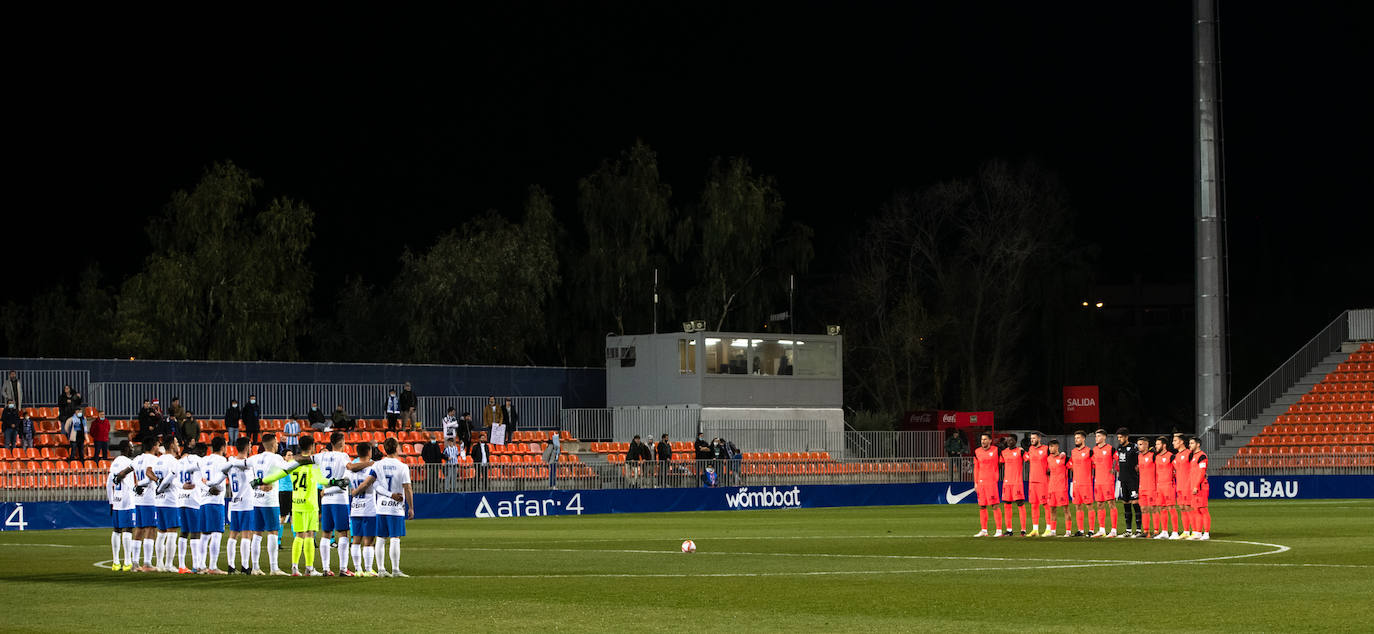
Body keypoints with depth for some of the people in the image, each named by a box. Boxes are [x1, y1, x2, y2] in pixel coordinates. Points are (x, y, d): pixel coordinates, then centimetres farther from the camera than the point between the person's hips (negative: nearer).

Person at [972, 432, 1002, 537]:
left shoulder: (996, 450, -1)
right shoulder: (977, 452, 10)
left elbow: (1001, 463, 6)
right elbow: (976, 468, 15)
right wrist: (975, 483, 10)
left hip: (992, 481, -5)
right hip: (980, 481, 5)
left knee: (994, 506, -9)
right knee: (982, 507, 6)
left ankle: (999, 530, -7)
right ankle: (984, 530, 14)